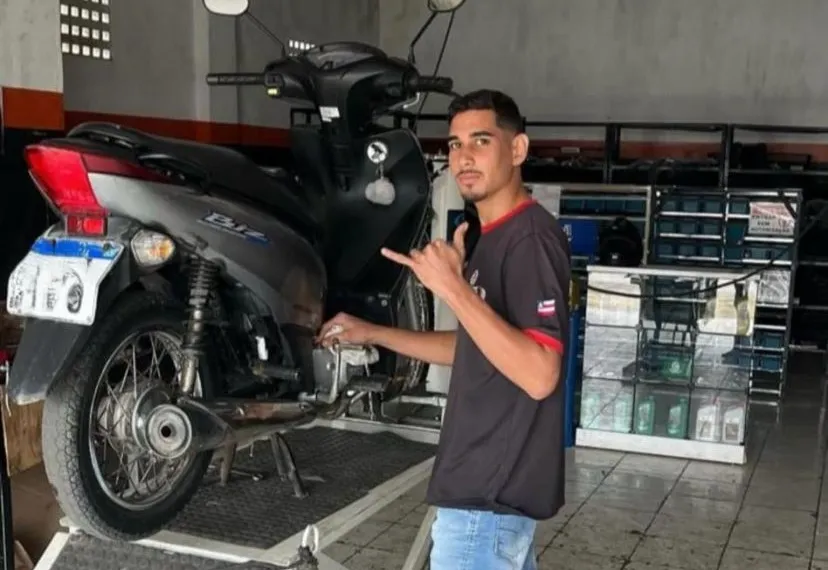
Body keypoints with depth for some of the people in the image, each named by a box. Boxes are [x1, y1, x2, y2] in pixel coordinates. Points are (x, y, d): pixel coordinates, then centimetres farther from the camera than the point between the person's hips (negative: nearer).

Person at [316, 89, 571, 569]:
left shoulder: (531, 237, -18)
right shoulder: (495, 237, 13)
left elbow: (539, 375, -27)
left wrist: (453, 288, -30)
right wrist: (373, 334, 16)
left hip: (491, 491, -10)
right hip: (495, 478, 10)